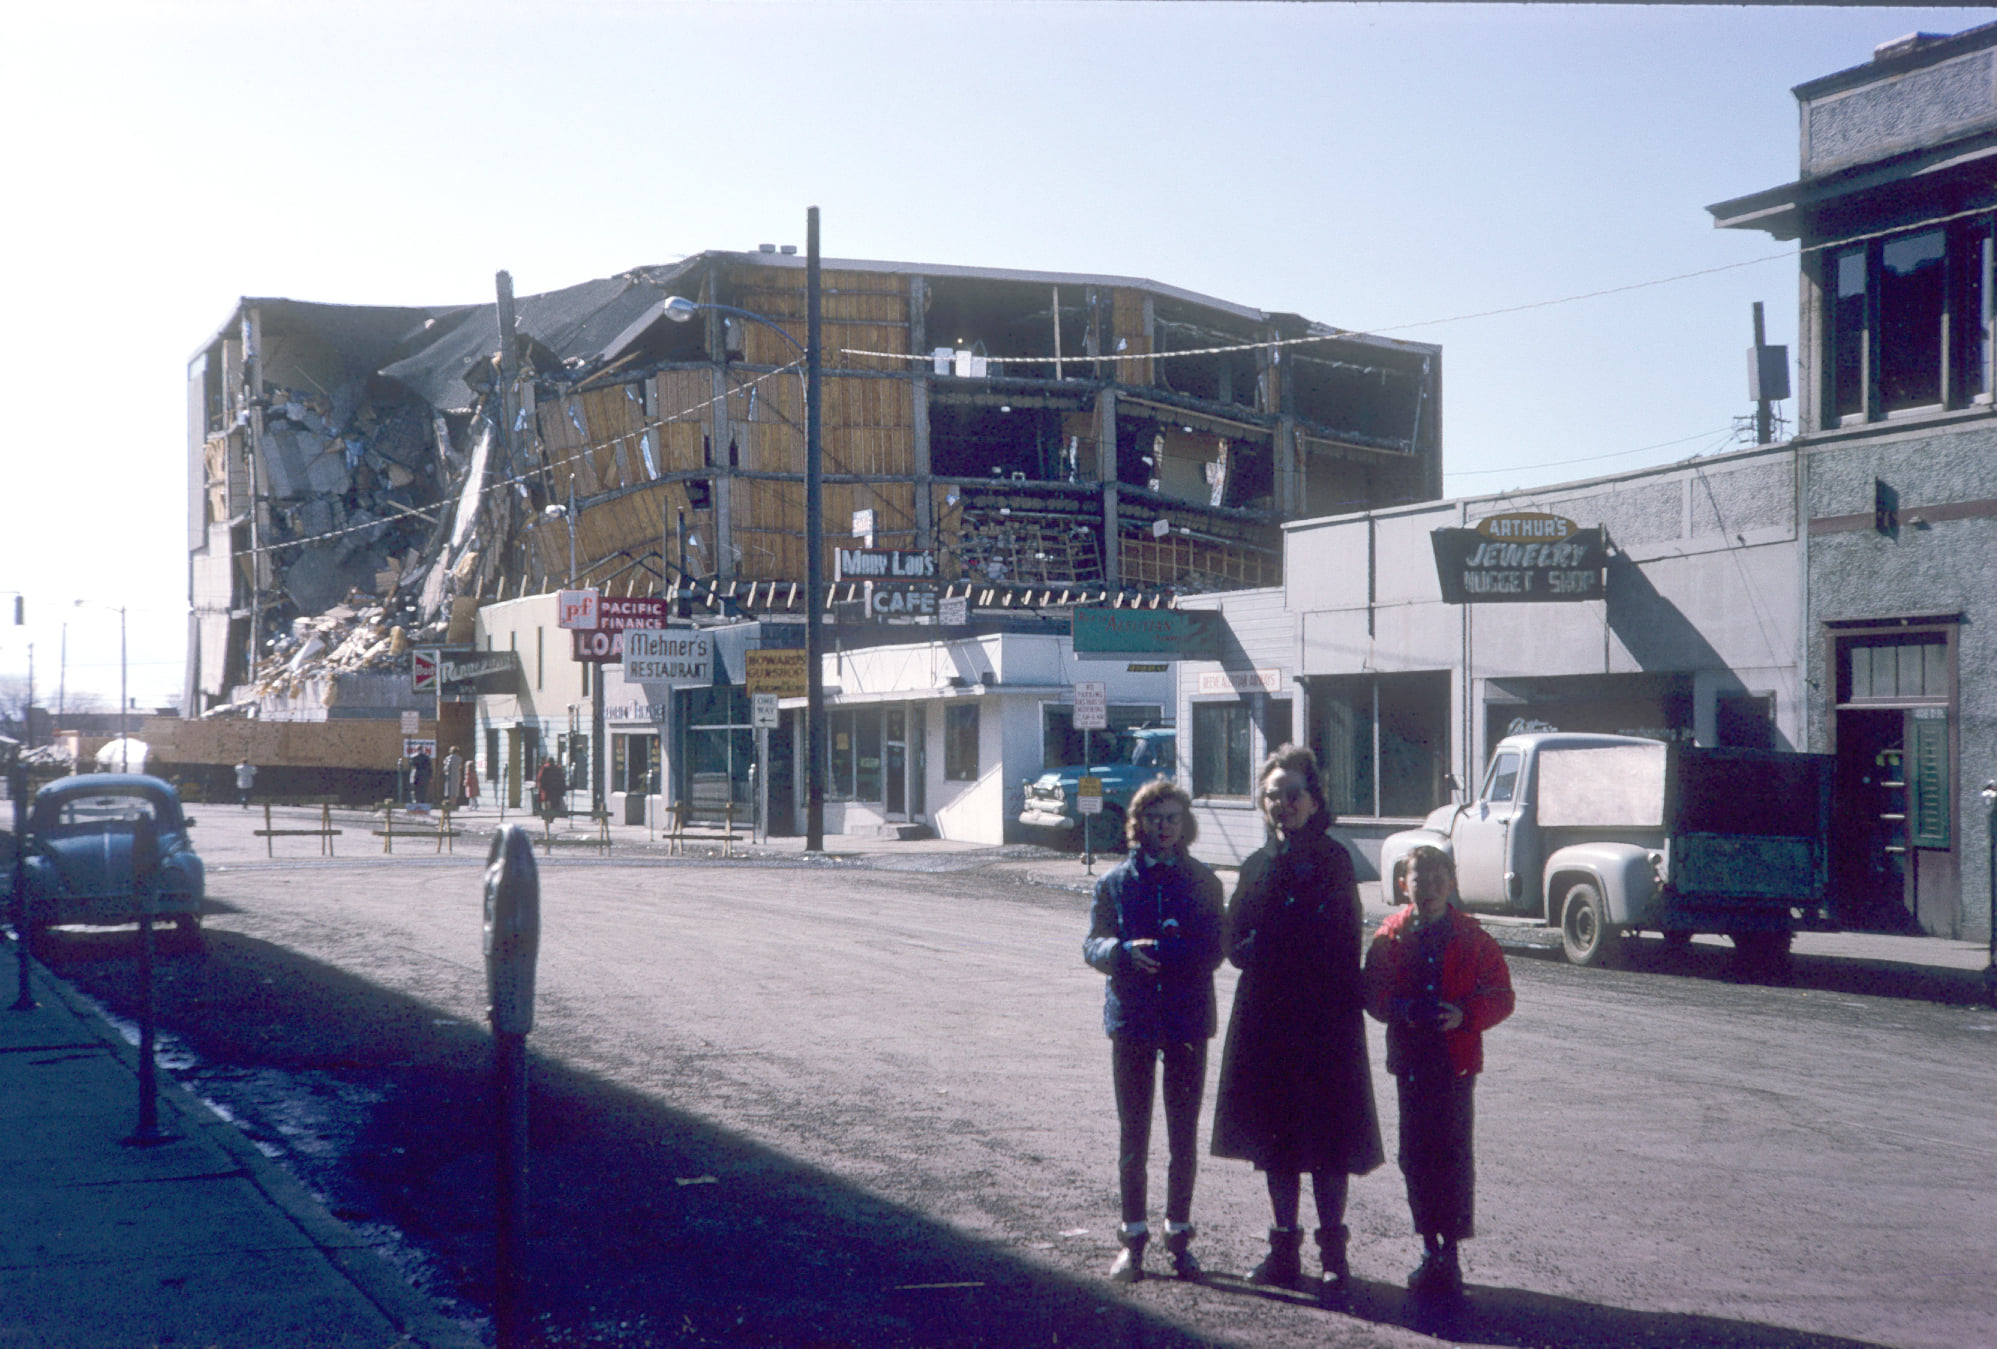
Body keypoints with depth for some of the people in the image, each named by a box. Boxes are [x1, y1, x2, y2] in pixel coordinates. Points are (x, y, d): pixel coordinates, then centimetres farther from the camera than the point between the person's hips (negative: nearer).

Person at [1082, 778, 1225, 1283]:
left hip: (1187, 1019, 0)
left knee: (1184, 1134, 6)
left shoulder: (1203, 882, 3)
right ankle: (1133, 1236, 14)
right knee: (1133, 1133, 5)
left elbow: (1214, 950, -2)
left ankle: (1179, 1234, 18)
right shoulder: (1116, 881, 4)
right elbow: (1092, 945, 1)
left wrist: (1174, 947, -22)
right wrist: (1125, 951, -21)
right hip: (1131, 1019, 0)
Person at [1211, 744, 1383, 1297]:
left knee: (1326, 1134, -3)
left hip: (1324, 1020, -5)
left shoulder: (1333, 859, -3)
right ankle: (1284, 1249, 16)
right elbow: (1237, 944, 4)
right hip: (1266, 1019, 5)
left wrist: (1264, 951, -4)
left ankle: (1333, 1252, 3)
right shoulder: (1258, 865, 12)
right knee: (1275, 1134, 9)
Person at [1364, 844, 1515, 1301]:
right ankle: (1430, 1248, 18)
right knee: (1415, 1155, 6)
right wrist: (1400, 1009, -16)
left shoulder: (1473, 939, 1)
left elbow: (1501, 997, 0)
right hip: (1410, 1058, 2)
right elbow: (1373, 991, 4)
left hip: (1456, 1060, -2)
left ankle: (1451, 1251, 5)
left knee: (1453, 1155, -3)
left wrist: (1464, 1015, -17)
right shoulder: (1390, 938, 5)